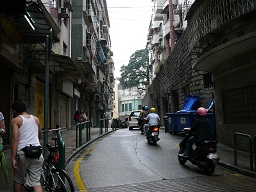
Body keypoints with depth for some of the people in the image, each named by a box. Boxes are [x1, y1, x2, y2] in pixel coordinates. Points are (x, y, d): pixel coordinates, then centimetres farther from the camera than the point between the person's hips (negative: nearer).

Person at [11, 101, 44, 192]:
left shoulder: (15, 120, 1)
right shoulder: (36, 119, 14)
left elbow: (15, 139, -11)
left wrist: (13, 158, -11)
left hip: (22, 153, -3)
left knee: (18, 180, 18)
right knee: (36, 181, 5)